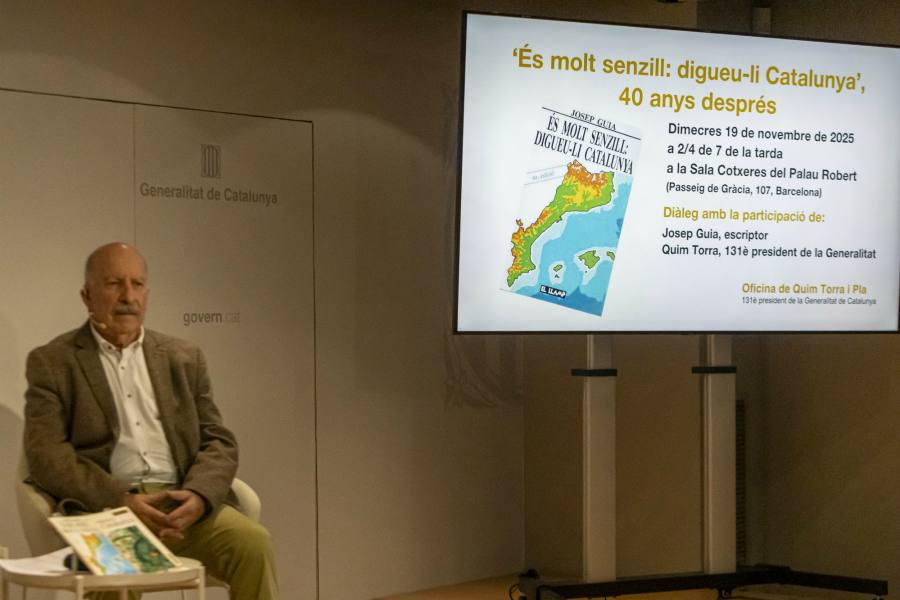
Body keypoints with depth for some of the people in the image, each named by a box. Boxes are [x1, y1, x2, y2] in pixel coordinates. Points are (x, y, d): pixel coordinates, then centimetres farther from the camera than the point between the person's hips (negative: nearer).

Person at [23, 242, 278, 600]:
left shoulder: (184, 358, 18)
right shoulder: (51, 363, 7)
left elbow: (219, 441, 13)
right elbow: (46, 455, -4)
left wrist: (198, 496, -10)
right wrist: (122, 502, -18)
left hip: (181, 505, 3)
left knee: (253, 543, -25)